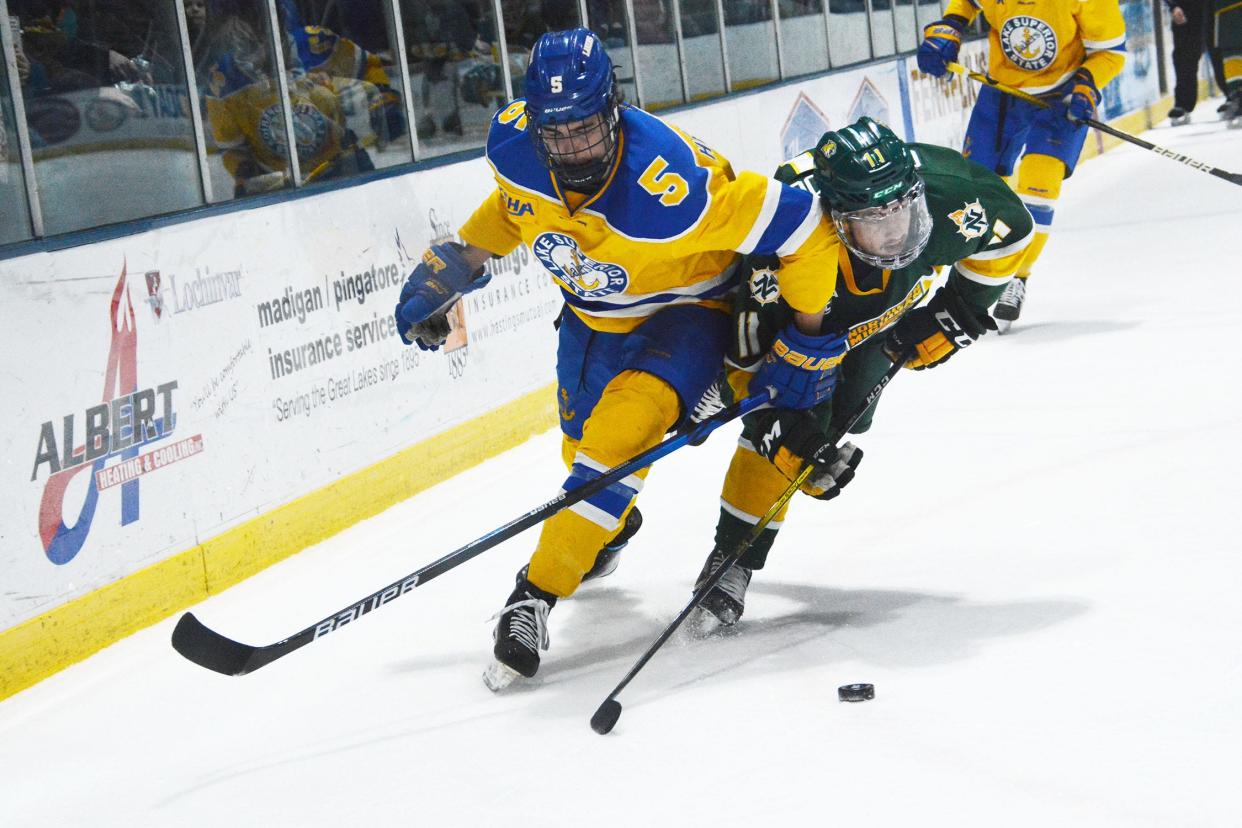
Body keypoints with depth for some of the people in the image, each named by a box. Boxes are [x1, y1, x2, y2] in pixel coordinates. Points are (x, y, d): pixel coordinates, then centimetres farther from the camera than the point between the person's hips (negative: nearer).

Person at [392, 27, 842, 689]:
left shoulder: (669, 189, -40)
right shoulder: (514, 146, -23)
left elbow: (804, 229, -32)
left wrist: (811, 340, -23)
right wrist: (451, 266, 3)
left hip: (686, 312, -6)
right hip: (593, 315, 6)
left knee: (620, 432, -28)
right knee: (583, 448, 21)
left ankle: (536, 595, -19)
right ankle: (612, 528, 57)